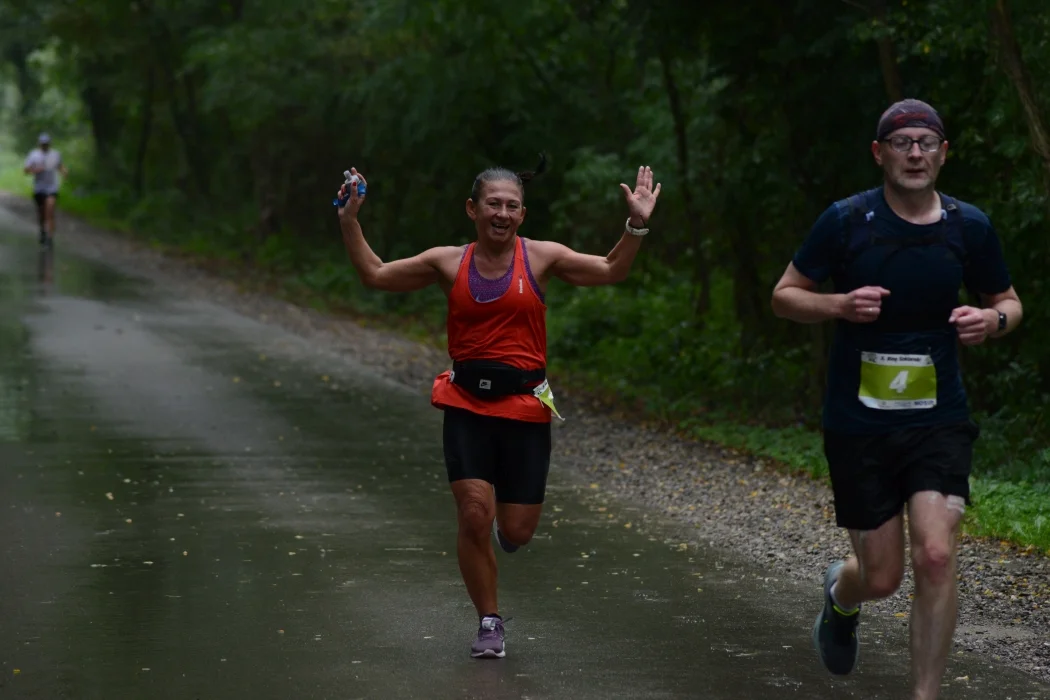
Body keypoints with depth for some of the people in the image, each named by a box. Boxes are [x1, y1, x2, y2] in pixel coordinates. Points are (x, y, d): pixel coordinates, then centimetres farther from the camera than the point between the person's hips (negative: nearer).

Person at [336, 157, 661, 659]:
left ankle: (500, 528, 42)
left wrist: (636, 225, -10)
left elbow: (611, 271, 3)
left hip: (524, 408, 0)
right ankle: (489, 623, 6)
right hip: (466, 406, 0)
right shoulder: (448, 263, 4)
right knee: (474, 515, -13)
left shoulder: (540, 257, 2)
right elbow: (375, 275, 9)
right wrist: (349, 221, 1)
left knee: (516, 532, 1)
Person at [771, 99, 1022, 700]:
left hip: (939, 420, 1)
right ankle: (842, 596, 44)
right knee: (882, 577, 4)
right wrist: (841, 305, -18)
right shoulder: (847, 221, -6)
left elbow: (1009, 302, 14)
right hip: (858, 424, -1)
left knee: (936, 555, -17)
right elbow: (784, 297, 2)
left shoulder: (969, 226, 1)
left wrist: (993, 320, -10)